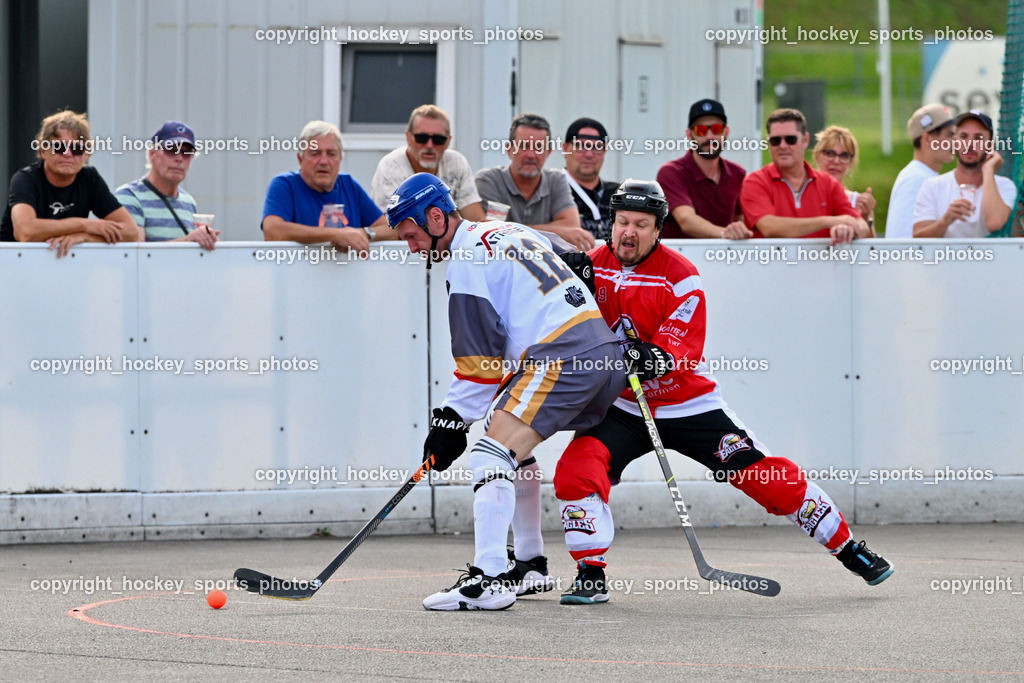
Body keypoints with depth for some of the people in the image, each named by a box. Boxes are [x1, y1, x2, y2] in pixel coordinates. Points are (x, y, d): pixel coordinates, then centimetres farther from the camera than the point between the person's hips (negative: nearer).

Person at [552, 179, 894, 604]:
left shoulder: (681, 277, -12)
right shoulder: (592, 267, -2)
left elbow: (681, 352, -19)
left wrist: (655, 359, -42)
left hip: (688, 405, -2)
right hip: (620, 408, 2)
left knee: (765, 476, -6)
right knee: (577, 469, -24)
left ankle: (849, 549, 8)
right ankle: (591, 577, -14)